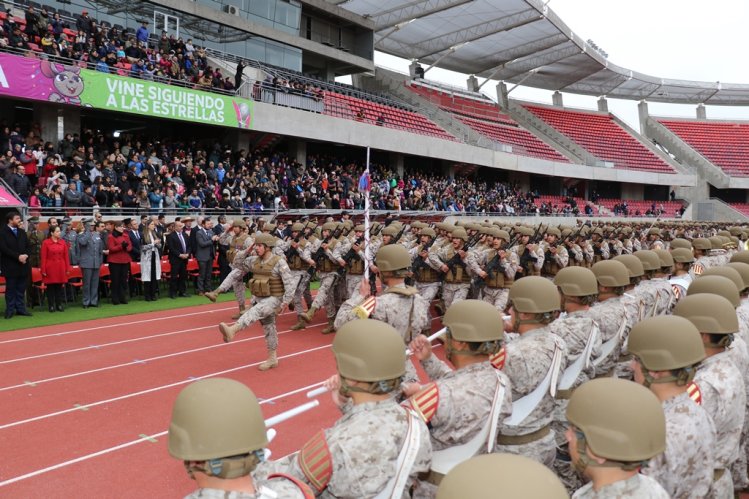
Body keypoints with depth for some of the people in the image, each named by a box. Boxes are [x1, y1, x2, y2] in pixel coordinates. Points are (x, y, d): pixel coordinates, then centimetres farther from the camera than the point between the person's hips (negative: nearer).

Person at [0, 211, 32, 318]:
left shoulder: (22, 232, 15)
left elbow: (27, 246, 12)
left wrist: (25, 255, -7)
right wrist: (17, 256, -16)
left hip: (23, 265, 5)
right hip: (10, 266, -4)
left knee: (21, 289, 7)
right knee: (10, 289, 2)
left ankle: (20, 308, 13)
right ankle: (10, 310, 8)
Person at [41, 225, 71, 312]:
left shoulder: (63, 242, 4)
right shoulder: (46, 242, -5)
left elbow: (66, 256, 6)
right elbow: (43, 257, -5)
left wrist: (67, 269, 4)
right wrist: (43, 270, -7)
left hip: (60, 268, 3)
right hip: (50, 268, -3)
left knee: (59, 287, 7)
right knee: (50, 287, 4)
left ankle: (59, 305, 15)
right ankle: (51, 305, 12)